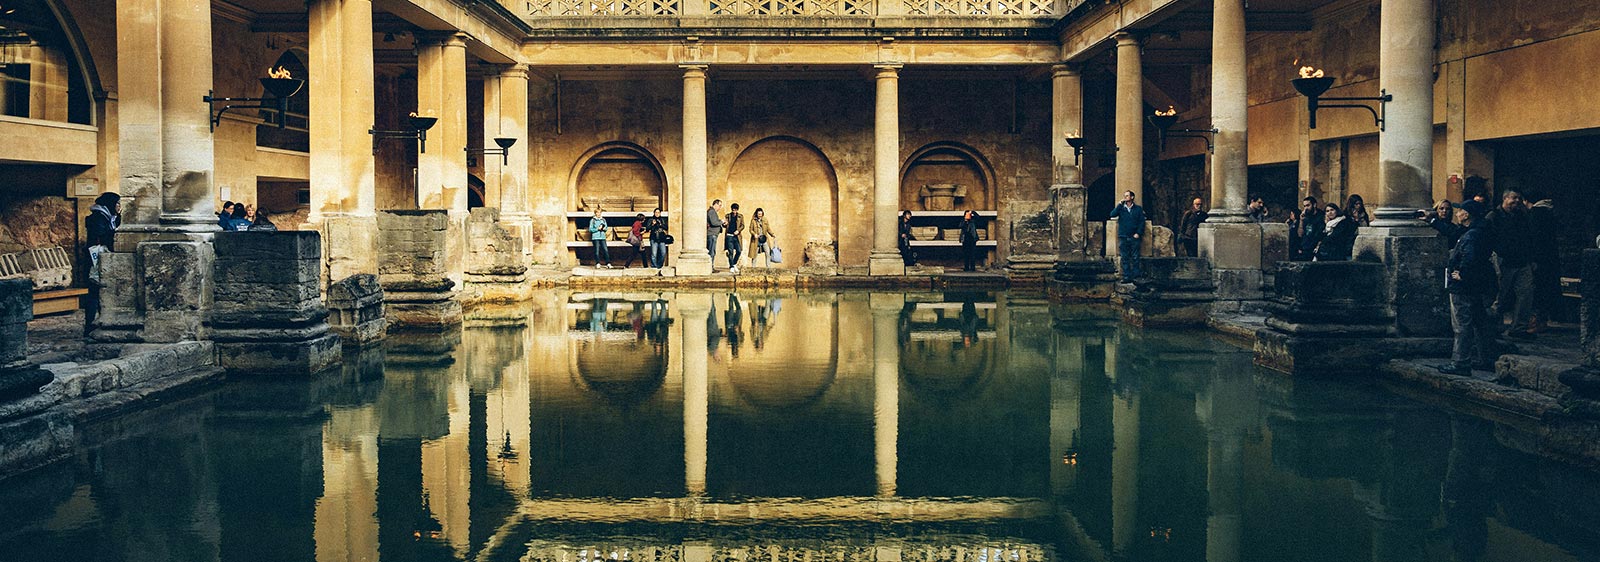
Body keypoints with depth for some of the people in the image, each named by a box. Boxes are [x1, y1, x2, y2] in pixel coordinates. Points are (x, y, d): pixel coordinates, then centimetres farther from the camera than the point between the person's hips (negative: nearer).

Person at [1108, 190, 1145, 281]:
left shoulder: (1138, 209, 7)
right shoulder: (1121, 208, 10)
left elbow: (1142, 222, 5)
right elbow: (1112, 215, -7)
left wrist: (1138, 233, -7)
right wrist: (1120, 204, -10)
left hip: (1134, 237, -1)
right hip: (1123, 237, 1)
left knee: (1135, 258, -1)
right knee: (1125, 258, 1)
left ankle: (1136, 276, 3)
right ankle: (1126, 277, 3)